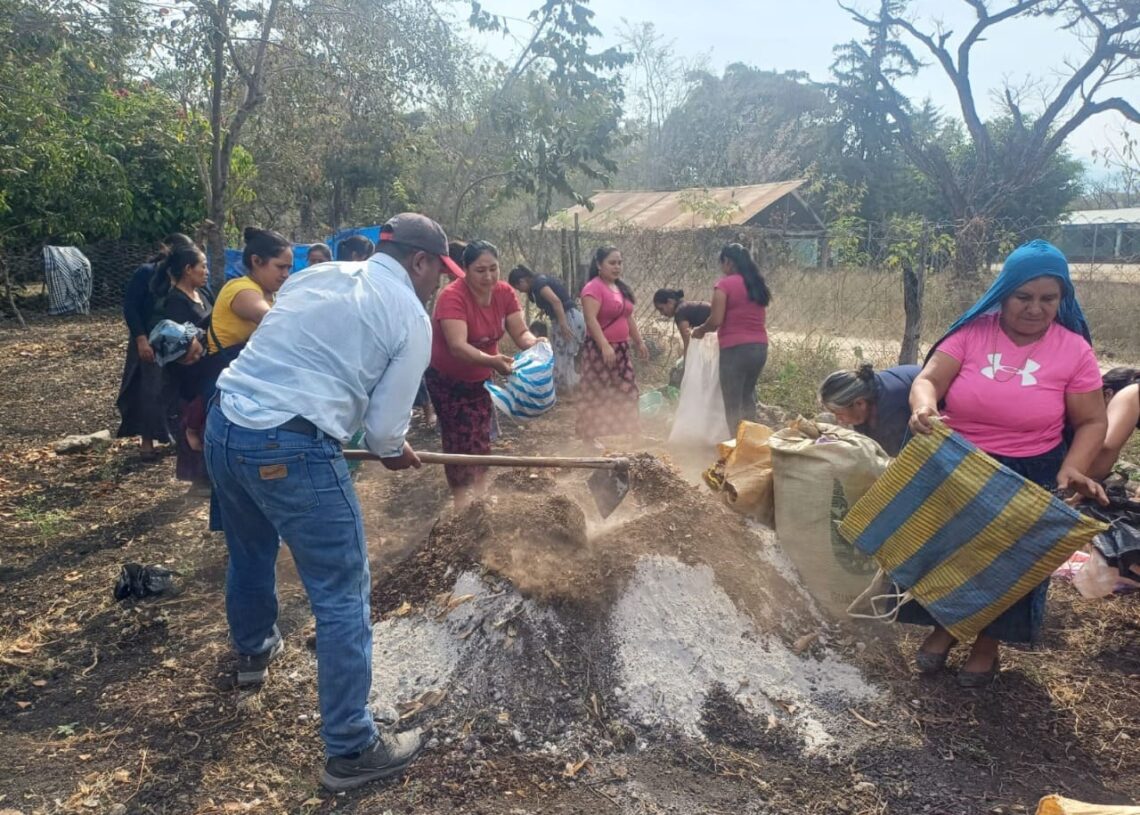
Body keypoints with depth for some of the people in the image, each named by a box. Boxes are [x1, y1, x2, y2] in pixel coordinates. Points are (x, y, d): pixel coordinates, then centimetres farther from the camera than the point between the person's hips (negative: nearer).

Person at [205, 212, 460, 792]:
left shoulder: (317, 275, 15)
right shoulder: (411, 317, -2)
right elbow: (385, 424, -2)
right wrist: (395, 452, 20)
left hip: (222, 423, 8)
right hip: (290, 447, -8)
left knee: (249, 551, 31)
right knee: (343, 597, 3)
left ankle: (254, 651, 58)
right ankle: (351, 750, 11)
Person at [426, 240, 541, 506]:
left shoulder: (504, 293, -11)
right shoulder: (452, 297, -30)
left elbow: (521, 333, -13)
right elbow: (457, 346, -40)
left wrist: (535, 344, -37)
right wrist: (492, 361, -57)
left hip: (480, 378, 6)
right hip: (448, 379, -6)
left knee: (481, 440, 12)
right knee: (460, 441, -4)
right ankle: (463, 503, 5)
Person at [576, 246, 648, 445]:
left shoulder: (621, 288, 13)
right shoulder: (593, 288, -14)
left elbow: (628, 318, 21)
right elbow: (591, 320, -23)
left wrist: (639, 342, 19)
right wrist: (605, 346, -30)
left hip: (621, 348, 9)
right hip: (599, 349, -8)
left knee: (626, 390, 12)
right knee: (596, 392, -3)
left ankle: (627, 432, 23)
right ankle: (590, 437, 5)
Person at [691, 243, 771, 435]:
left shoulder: (725, 284, -9)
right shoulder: (758, 284, 13)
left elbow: (716, 321, -14)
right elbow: (757, 318, 16)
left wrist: (700, 330, 6)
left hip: (736, 348, -7)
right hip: (760, 347, 7)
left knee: (733, 404, 2)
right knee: (747, 398, 19)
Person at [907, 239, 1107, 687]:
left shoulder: (1074, 350, -6)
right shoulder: (972, 332, -7)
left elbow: (1092, 422, -1)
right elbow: (927, 379, -15)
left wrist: (1072, 469, -19)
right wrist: (923, 407, -39)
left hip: (1031, 475, 0)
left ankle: (988, 644, 27)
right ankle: (943, 626, 21)